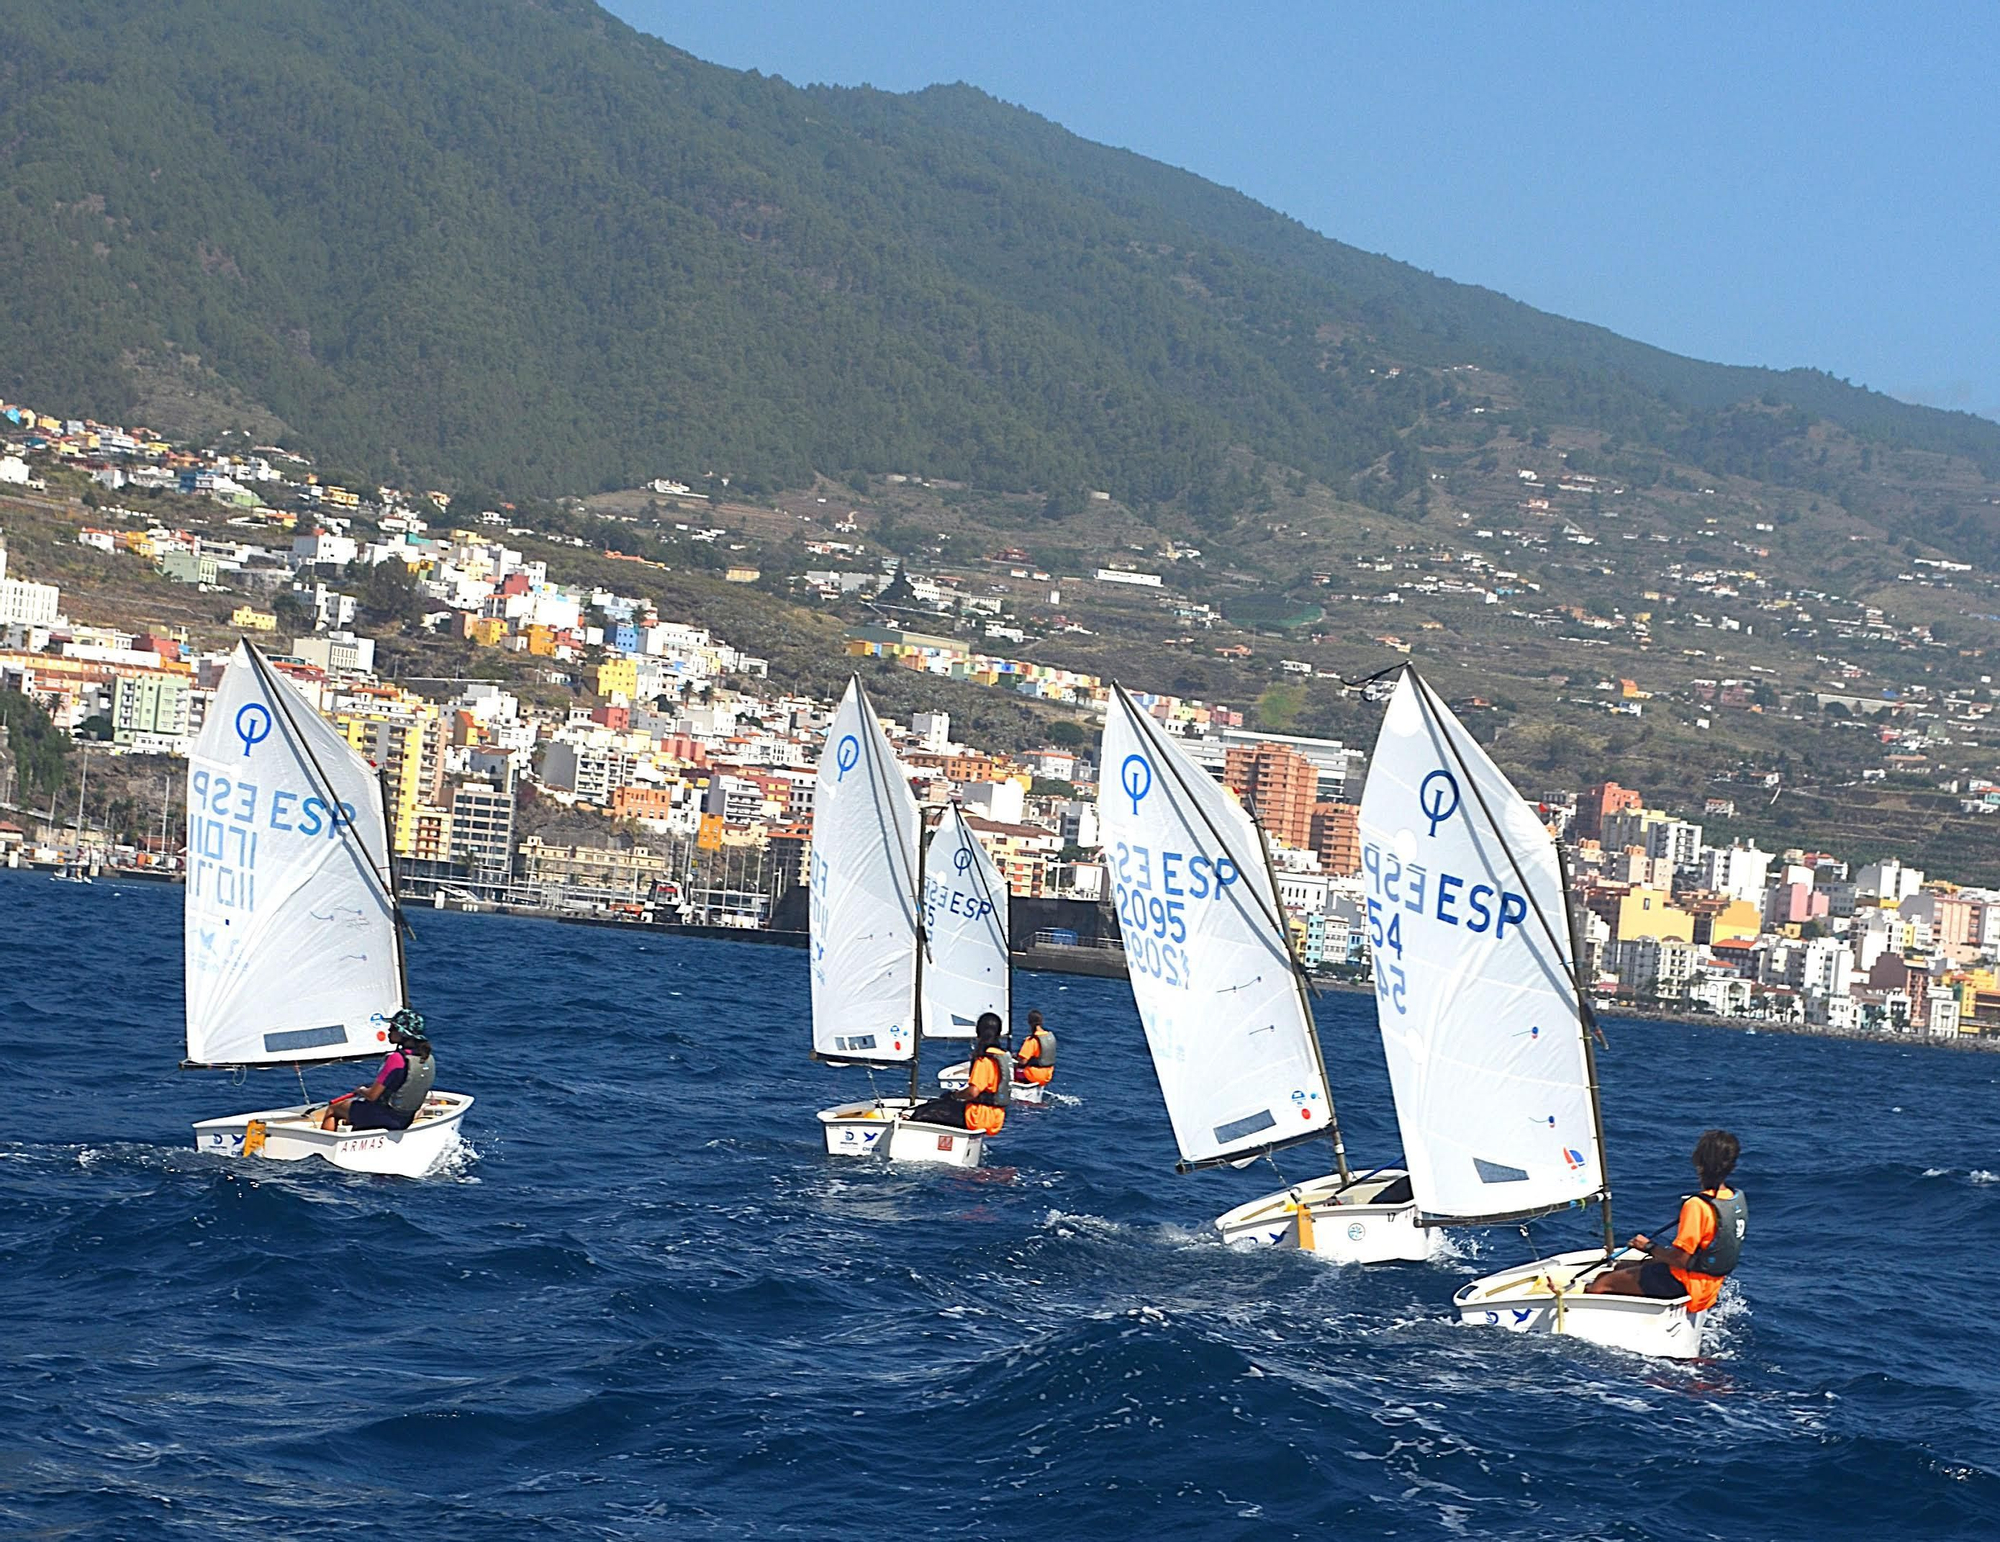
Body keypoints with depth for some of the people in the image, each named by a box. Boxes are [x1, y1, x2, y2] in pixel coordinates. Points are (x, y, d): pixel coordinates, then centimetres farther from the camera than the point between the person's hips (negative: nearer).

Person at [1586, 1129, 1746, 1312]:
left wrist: (1649, 1247, -12)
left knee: (1603, 1283, -1)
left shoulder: (1697, 1206, -29)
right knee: (1621, 1269, 23)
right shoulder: (1739, 1198, -2)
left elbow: (1680, 1258, -27)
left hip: (1684, 1286, -9)